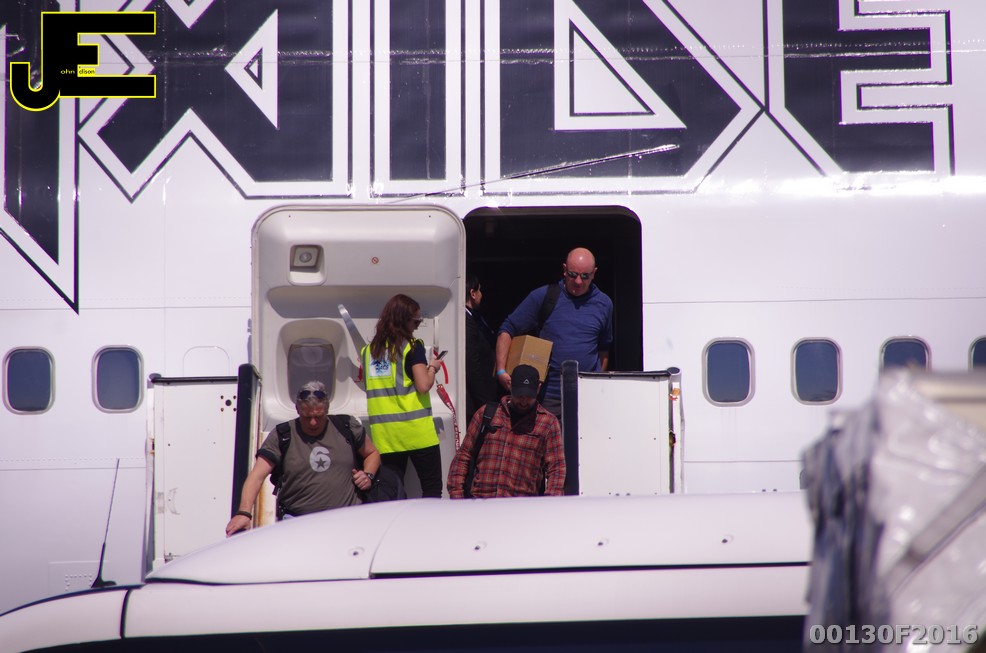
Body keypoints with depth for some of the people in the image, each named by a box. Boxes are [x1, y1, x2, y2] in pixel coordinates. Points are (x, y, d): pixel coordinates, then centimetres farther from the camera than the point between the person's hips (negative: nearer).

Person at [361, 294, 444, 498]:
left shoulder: (369, 349, 10)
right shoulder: (412, 347, -7)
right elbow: (423, 386, -14)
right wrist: (432, 368, 5)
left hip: (384, 434, 5)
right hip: (415, 431, -5)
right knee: (432, 488, 2)